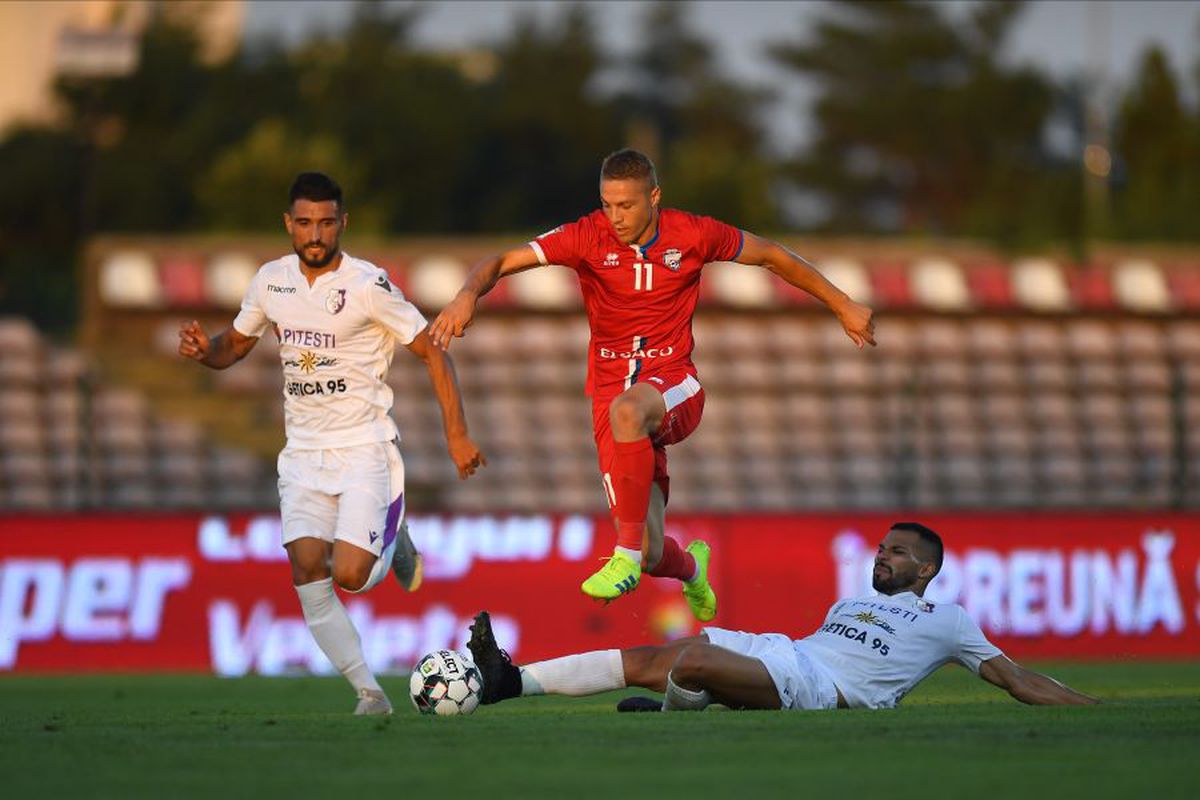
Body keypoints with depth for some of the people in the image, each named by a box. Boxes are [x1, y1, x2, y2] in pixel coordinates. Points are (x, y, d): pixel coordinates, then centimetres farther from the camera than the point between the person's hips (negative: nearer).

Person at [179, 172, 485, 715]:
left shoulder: (368, 285, -13)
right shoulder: (271, 281, 4)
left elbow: (432, 352, -6)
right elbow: (236, 345, 19)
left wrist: (456, 435, -10)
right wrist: (204, 350, -5)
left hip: (365, 449, -5)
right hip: (303, 451, 5)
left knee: (350, 575, -17)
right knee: (308, 574, -12)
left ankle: (394, 542, 20)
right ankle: (369, 694, -4)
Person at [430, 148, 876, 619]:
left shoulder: (692, 235, -4)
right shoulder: (588, 237, -5)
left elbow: (771, 256, 11)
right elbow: (504, 262, -10)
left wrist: (843, 305, 15)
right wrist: (468, 294, -33)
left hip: (675, 389, -2)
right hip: (611, 394, 2)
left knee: (626, 410, -41)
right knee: (650, 554, -6)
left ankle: (627, 559, -34)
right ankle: (691, 569, 36)